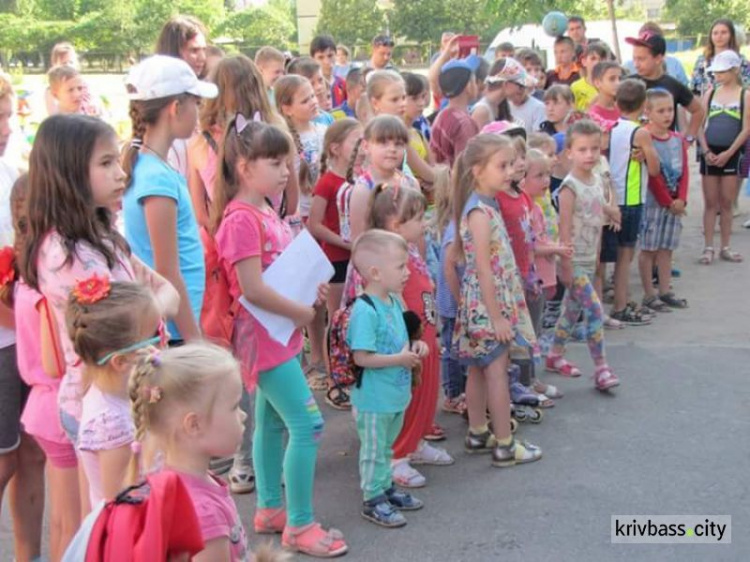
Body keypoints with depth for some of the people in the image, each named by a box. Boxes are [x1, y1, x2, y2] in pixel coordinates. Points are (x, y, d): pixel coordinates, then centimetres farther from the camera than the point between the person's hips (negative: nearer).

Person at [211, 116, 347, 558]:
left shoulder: (267, 212, 9)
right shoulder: (241, 218, -20)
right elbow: (253, 289, -24)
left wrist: (312, 289, 2)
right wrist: (301, 312, -14)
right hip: (265, 336, -10)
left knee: (273, 421, 17)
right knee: (307, 424, -8)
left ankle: (270, 509, 30)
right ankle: (300, 525, 2)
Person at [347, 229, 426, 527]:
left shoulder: (395, 302, 4)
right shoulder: (365, 310, -24)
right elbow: (361, 357, -26)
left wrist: (415, 346, 0)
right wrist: (400, 359, -24)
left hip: (397, 394, 9)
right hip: (374, 399, -8)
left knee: (386, 446, 24)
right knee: (373, 450, 7)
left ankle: (386, 487, 38)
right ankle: (373, 499, 20)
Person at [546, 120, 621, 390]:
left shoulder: (597, 180, 6)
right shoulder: (570, 187, -16)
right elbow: (565, 230, -17)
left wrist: (598, 248, 17)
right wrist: (565, 265, -18)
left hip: (589, 259, 8)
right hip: (574, 261, -8)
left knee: (572, 309, 17)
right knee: (595, 310, -10)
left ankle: (555, 356, 31)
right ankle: (601, 368, -4)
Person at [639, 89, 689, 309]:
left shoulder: (678, 139, 9)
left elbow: (684, 171, 6)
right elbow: (652, 174, -14)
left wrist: (681, 199, -7)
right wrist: (667, 202, -12)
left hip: (674, 203, 6)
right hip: (653, 201, -6)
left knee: (666, 248, 11)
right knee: (649, 248, 1)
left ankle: (665, 291, 18)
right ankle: (649, 294, 8)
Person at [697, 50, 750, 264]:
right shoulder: (710, 93, 7)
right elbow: (700, 124, 5)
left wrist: (728, 153, -12)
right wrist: (706, 151, -6)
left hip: (731, 154, -1)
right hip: (709, 154, 2)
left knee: (726, 204, 5)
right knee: (710, 203, 4)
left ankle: (725, 248, 14)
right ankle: (708, 248, 8)